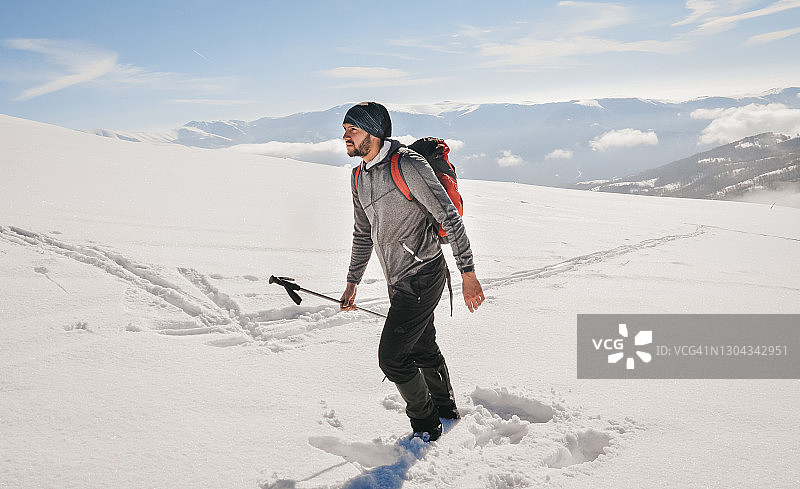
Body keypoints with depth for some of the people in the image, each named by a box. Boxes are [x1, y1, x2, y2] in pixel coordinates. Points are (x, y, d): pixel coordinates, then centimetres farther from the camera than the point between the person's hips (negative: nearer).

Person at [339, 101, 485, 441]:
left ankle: (426, 425, 14)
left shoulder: (408, 165, -18)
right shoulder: (359, 177, 8)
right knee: (423, 351, 21)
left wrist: (467, 273, -19)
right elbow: (363, 234, 19)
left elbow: (450, 218, -18)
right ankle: (445, 409, 43)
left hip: (423, 277, -8)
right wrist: (352, 282, 20)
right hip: (399, 282, 8)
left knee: (391, 357, -8)